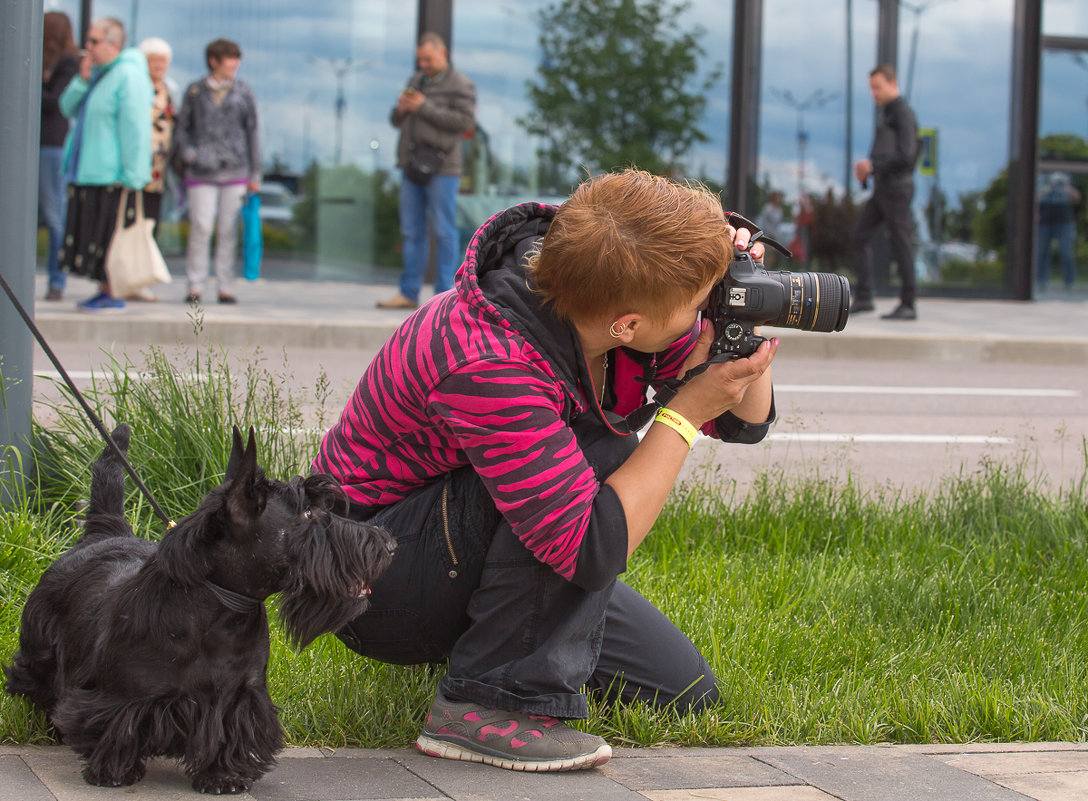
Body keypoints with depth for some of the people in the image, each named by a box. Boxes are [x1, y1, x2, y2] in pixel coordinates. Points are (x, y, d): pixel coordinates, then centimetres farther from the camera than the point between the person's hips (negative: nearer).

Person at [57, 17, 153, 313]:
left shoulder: (129, 77, -15)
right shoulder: (98, 72, 15)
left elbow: (135, 130, -19)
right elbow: (68, 108, 16)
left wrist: (131, 176, -21)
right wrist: (82, 81, -2)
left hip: (113, 175, -9)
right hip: (87, 172, 9)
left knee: (110, 238, -5)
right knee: (93, 236, 11)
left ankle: (114, 296, 1)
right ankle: (104, 290, 18)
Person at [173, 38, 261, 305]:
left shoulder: (243, 93, 9)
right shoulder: (195, 91, 7)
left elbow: (252, 132, 11)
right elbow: (182, 128, 13)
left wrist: (255, 173, 7)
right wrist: (187, 152, -6)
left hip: (235, 171, 1)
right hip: (201, 172, -1)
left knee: (228, 229, 1)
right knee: (201, 226, -8)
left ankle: (225, 287, 8)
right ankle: (195, 287, -1)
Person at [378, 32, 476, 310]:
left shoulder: (460, 85, -2)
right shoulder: (417, 81, 17)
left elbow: (465, 121, -15)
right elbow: (399, 122, 21)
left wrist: (425, 108, -16)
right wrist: (401, 109, -3)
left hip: (442, 169, -6)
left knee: (444, 232, -5)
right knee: (412, 232, 6)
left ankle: (444, 295, -4)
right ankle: (409, 293, 8)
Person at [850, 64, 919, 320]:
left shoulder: (903, 114, -12)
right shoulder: (886, 113, 18)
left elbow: (906, 156, -21)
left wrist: (872, 165, -16)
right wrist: (864, 171, 6)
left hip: (897, 187, -9)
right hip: (882, 188, 9)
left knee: (900, 245, -5)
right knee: (859, 237, 4)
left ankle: (907, 306, 1)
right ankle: (863, 298, 3)